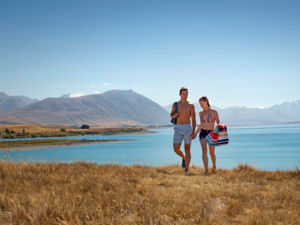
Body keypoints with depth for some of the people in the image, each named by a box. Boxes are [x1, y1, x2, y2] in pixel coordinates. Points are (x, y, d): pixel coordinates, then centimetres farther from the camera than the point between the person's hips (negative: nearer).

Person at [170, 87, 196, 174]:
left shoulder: (191, 106, 0)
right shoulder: (175, 104, 6)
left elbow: (193, 120, -2)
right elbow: (171, 114, 22)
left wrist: (193, 131, -14)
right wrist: (174, 115, -5)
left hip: (187, 129, -2)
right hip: (178, 129, 2)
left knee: (187, 150, -4)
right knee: (176, 149, -8)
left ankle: (187, 169, 8)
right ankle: (184, 158, 26)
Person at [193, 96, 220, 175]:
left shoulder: (214, 112, -5)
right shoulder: (201, 113, 7)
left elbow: (218, 124, -6)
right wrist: (195, 133, 21)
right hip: (203, 133, 2)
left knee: (212, 153, 9)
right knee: (204, 151, -17)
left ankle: (214, 165, 39)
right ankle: (206, 170, -21)